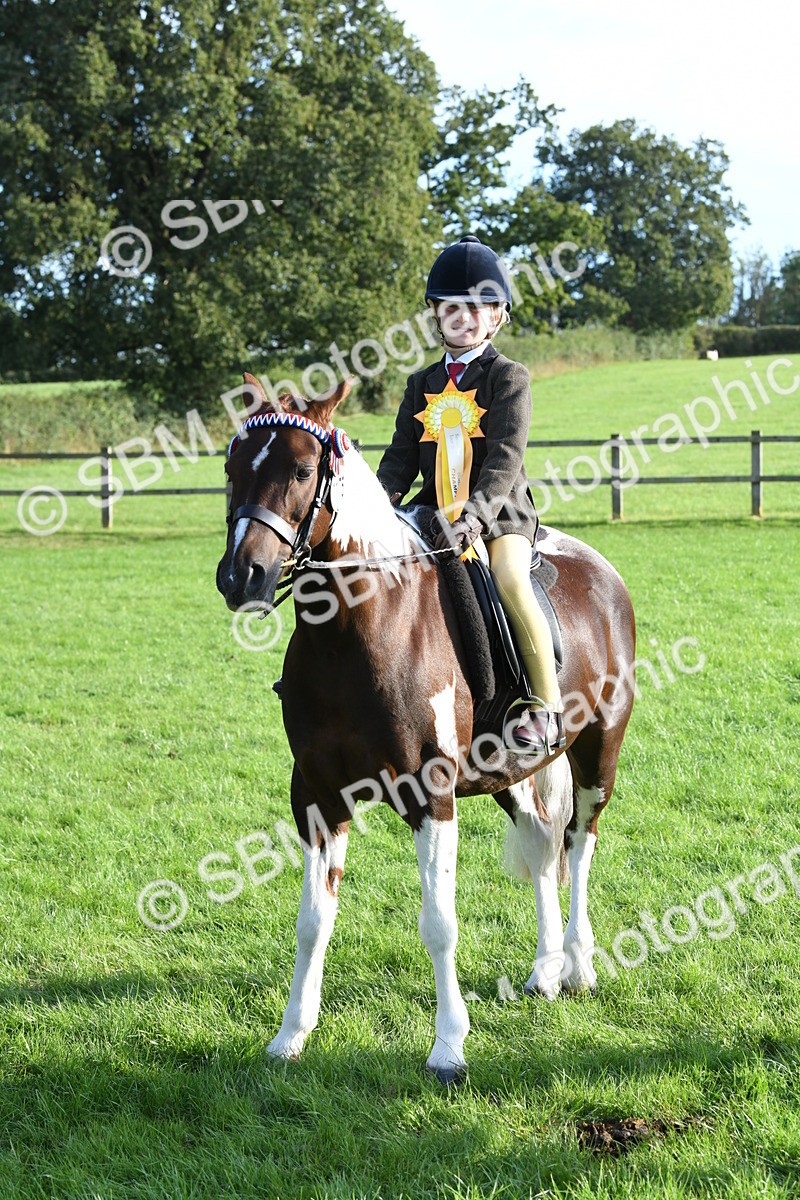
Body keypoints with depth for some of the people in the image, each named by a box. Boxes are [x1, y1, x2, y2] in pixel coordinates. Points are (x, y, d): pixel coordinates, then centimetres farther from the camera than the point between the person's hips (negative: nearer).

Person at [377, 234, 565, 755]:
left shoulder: (509, 377, -2)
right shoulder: (423, 385, 15)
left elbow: (506, 459, -14)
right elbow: (402, 457, 11)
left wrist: (475, 515, -28)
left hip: (500, 508, -6)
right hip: (434, 508, 6)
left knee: (510, 576, -32)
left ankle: (548, 705, -27)